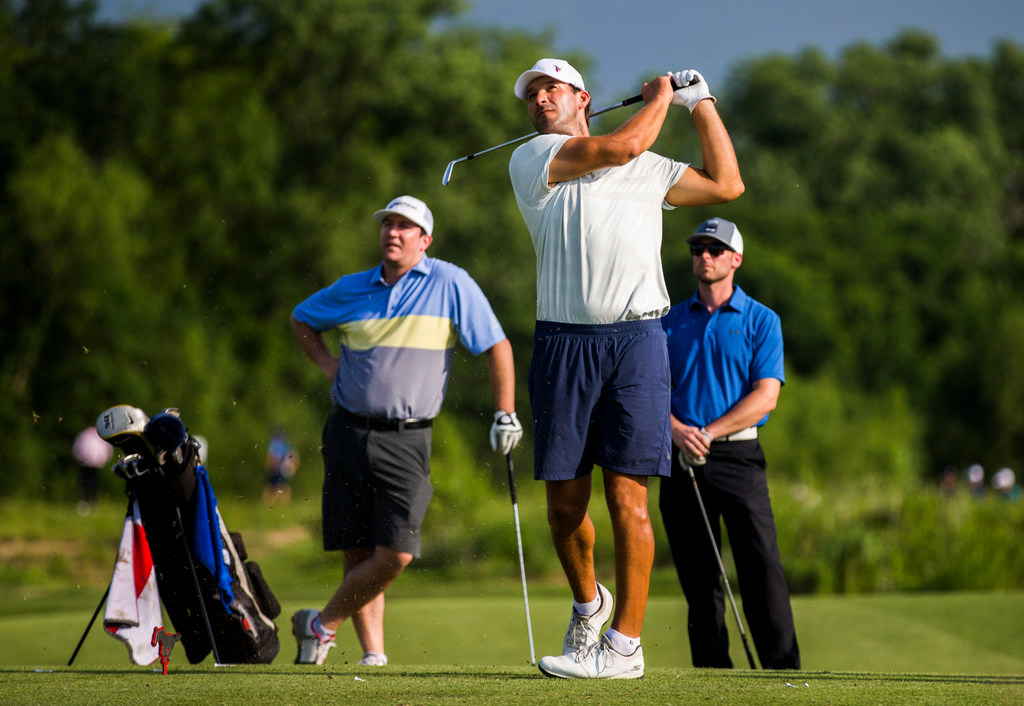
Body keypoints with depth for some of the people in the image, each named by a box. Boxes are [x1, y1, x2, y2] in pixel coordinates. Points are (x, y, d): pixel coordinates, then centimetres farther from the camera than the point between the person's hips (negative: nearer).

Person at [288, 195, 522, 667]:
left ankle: (323, 624, 7)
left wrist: (506, 414, -3)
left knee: (395, 554, -12)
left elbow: (496, 347, 1)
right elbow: (301, 319, 25)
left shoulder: (450, 284, -2)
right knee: (357, 553, 0)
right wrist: (328, 365, 11)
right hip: (349, 432, 2)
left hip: (406, 441, -2)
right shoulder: (352, 290, 7)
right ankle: (373, 654, 8)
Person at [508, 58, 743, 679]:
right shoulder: (530, 160, 7)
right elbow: (623, 146, -2)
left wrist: (702, 104, 24)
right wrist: (661, 93, 14)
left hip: (635, 341, 0)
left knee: (627, 497, -8)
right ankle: (589, 602, 29)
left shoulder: (649, 170, 20)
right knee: (565, 503, 2)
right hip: (564, 343, 0)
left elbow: (726, 184, 21)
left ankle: (625, 643, -5)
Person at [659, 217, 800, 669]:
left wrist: (709, 432, -14)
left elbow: (766, 395, -4)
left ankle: (783, 668, -16)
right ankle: (711, 671, 6)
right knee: (698, 576, 2)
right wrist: (677, 430, -12)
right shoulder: (671, 322, 15)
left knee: (761, 565, -13)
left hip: (738, 454, -3)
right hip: (682, 459, 3)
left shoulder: (761, 321, 6)